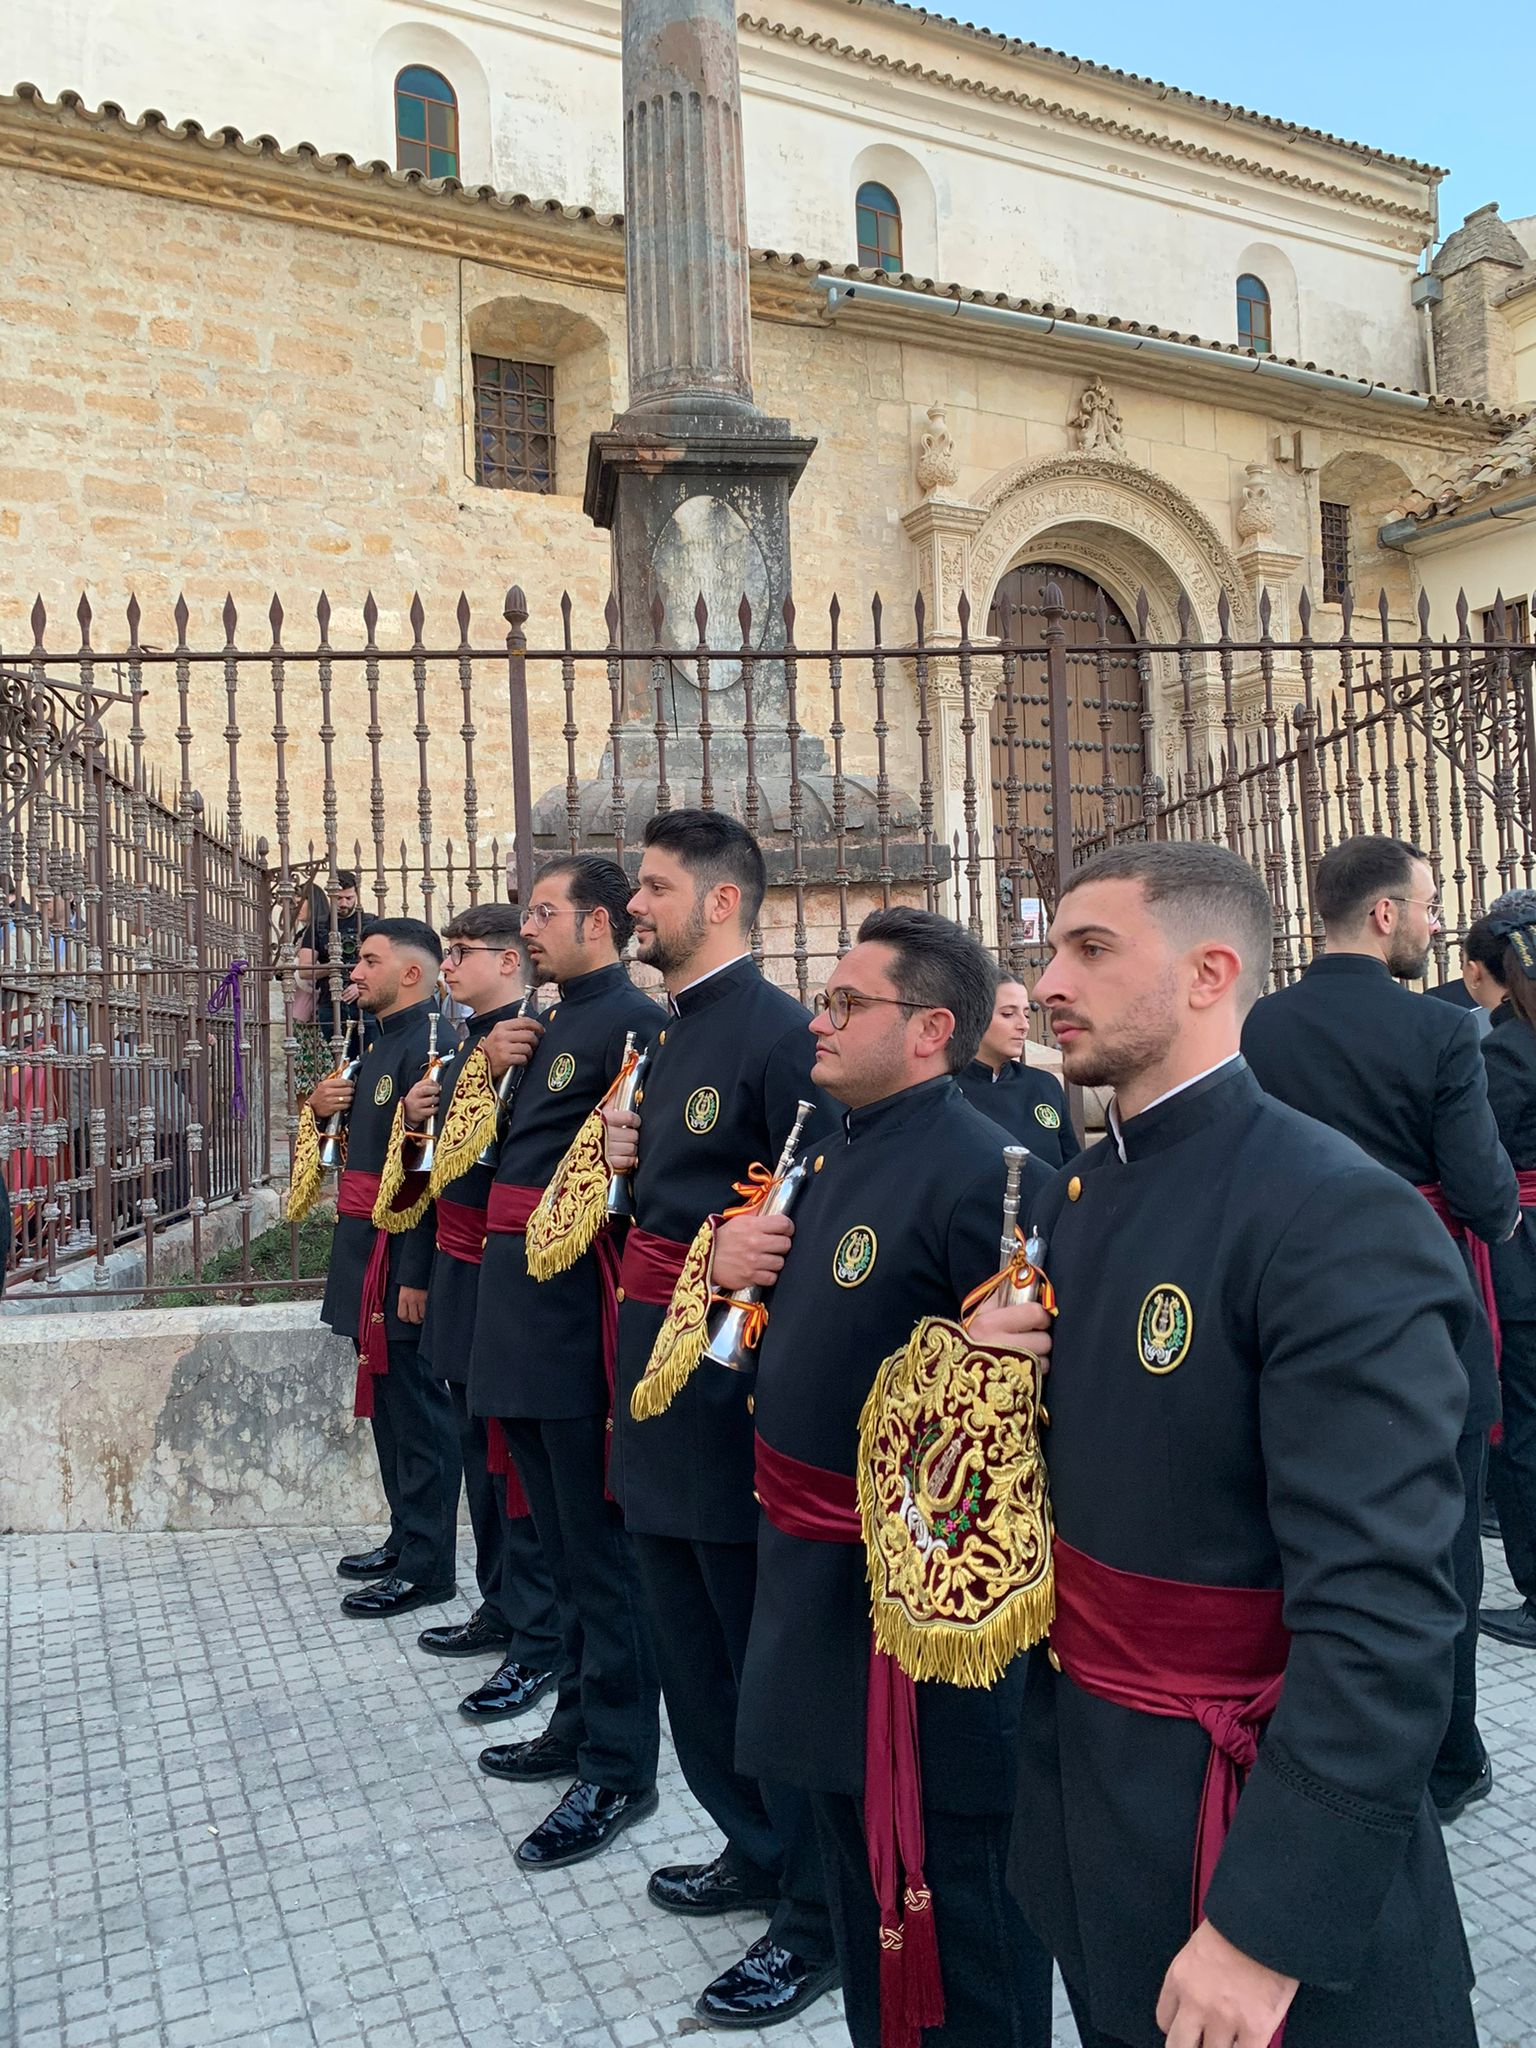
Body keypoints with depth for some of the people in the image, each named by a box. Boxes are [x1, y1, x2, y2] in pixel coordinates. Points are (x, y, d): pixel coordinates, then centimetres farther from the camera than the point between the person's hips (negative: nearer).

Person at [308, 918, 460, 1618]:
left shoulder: (427, 1043, -16)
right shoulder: (380, 1043, 16)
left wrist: (415, 1274, -25)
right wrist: (321, 1105, 3)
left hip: (401, 1261, -10)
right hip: (366, 1253, 10)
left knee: (417, 1409, -1)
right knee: (388, 1403, 18)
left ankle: (425, 1568, 10)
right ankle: (404, 1539, 31)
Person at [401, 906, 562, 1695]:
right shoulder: (469, 1044, 15)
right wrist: (421, 1116, 6)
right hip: (458, 1270, 10)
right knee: (480, 1448, 18)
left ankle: (537, 1642, 11)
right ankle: (499, 1607, 32)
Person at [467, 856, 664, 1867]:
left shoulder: (633, 1021, -13)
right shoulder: (547, 1027, 17)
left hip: (581, 1315, -10)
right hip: (523, 1311, 10)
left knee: (601, 1545, 2)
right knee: (563, 1539, 21)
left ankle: (618, 1766, 17)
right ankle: (579, 1724, 37)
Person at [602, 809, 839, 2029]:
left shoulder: (777, 1034, -15)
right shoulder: (667, 1036, 13)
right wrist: (627, 1162, 2)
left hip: (734, 1382, -9)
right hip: (660, 1382, 9)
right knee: (691, 1648, 21)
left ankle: (818, 1916, 23)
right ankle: (755, 1850, 40)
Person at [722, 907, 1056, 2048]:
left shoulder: (984, 1173, -23)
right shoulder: (837, 1148, 7)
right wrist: (733, 1257, 0)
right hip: (814, 1566, 9)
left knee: (954, 1873, 11)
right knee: (854, 1849, 26)